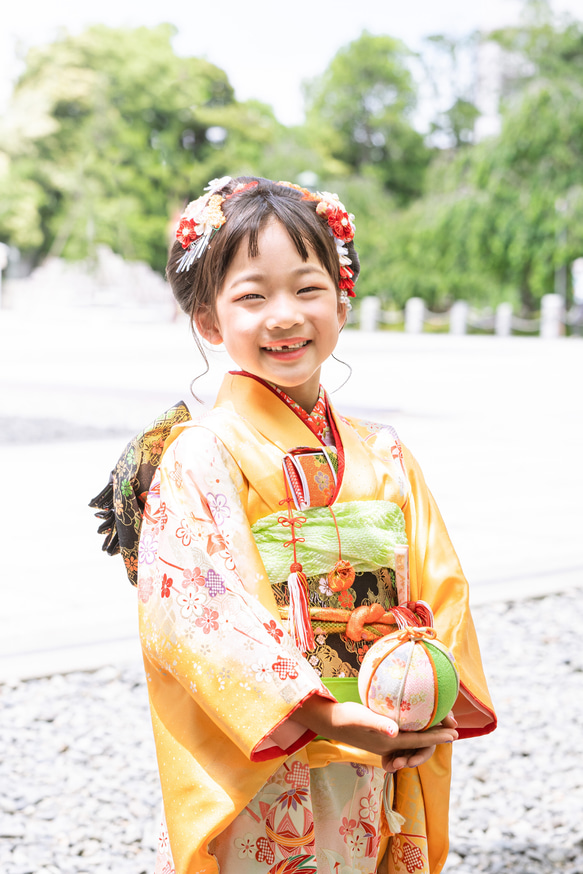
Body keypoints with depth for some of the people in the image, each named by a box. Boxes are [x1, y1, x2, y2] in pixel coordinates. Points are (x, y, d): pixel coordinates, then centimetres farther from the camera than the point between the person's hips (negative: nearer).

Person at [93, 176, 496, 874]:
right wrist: (322, 716, -29)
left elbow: (439, 591, 4)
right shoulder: (201, 456, -11)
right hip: (249, 789, -4)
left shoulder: (382, 457, 6)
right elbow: (190, 609, -21)